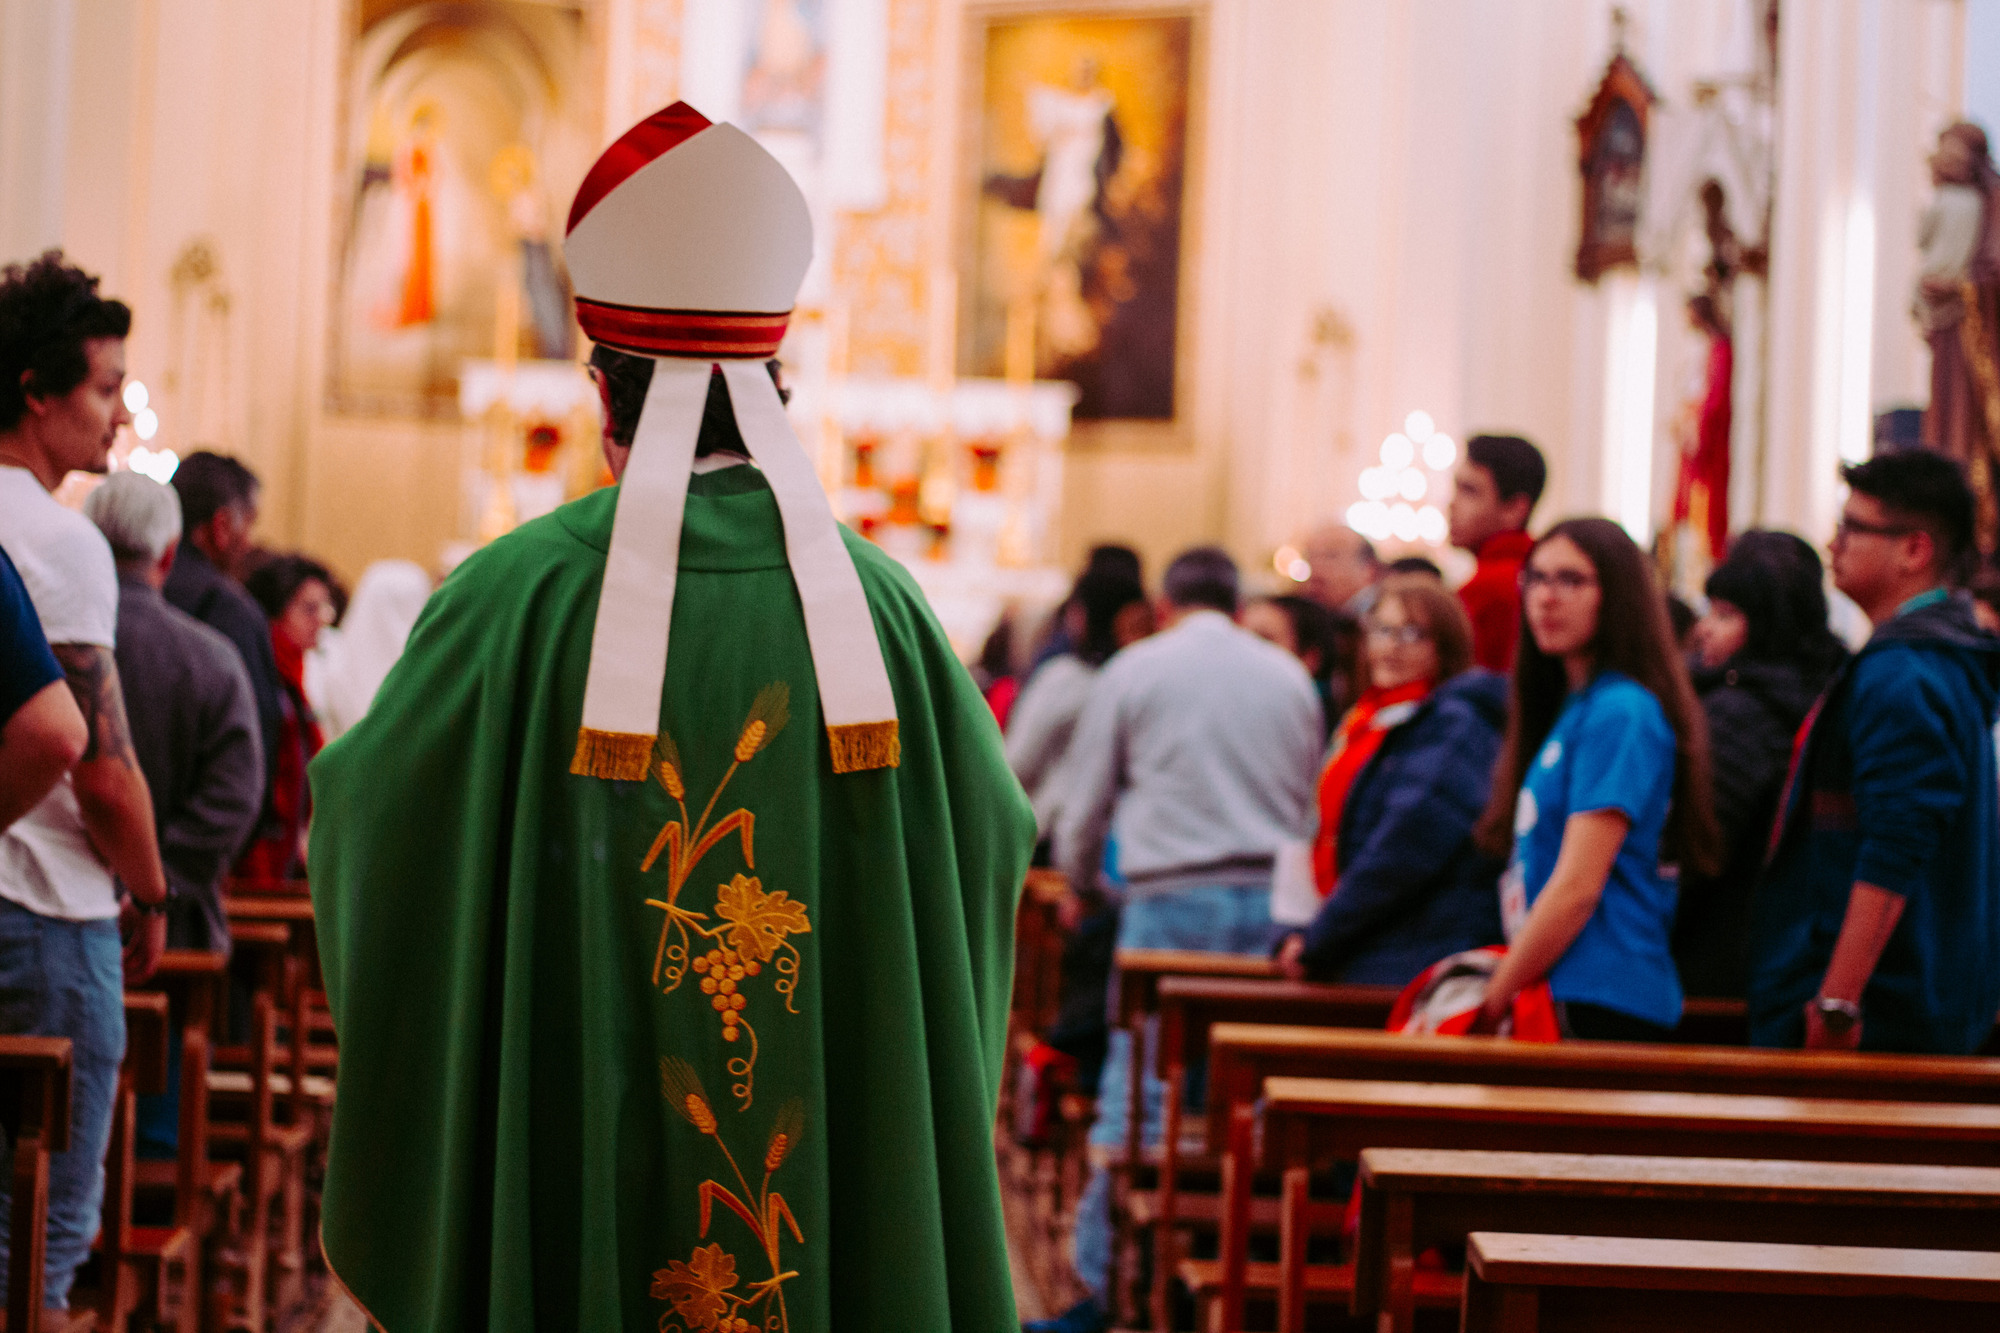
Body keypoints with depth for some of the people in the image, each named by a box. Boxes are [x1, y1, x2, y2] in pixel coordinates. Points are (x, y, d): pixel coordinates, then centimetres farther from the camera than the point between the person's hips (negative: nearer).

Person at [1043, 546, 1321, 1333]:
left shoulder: (1133, 671, 6)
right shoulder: (1289, 677, 13)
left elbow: (1086, 802, 12)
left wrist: (1078, 883, 30)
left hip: (1172, 899, -3)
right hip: (1273, 900, 3)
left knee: (1136, 1096, -3)